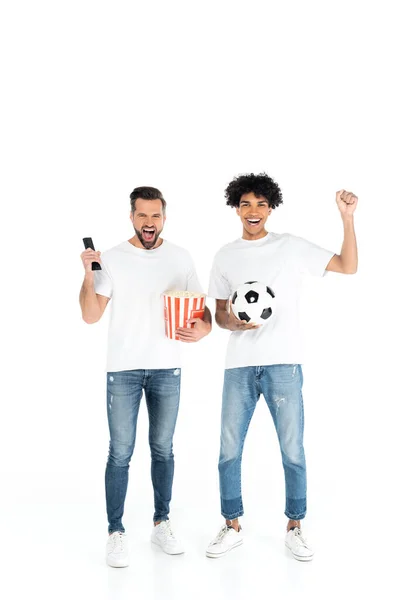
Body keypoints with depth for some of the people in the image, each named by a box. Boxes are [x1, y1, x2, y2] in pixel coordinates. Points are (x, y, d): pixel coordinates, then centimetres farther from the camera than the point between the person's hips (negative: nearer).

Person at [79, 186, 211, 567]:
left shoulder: (180, 258, 2)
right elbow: (90, 316, -4)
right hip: (123, 370, -1)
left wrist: (203, 328, -18)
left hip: (166, 369, 2)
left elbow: (200, 307, 4)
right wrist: (88, 274, -18)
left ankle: (161, 523, 26)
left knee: (162, 449, 12)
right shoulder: (111, 259, -2)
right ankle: (116, 533, 12)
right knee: (120, 453, 1)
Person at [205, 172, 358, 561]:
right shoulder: (226, 256, 11)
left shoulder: (291, 247, 3)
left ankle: (294, 528, 21)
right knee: (229, 450, 5)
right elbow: (219, 312, 13)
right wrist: (233, 323, -9)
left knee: (293, 450, 3)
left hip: (283, 363, -2)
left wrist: (347, 218, -8)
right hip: (239, 365, 3)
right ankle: (232, 527, 22)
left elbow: (348, 267, 1)